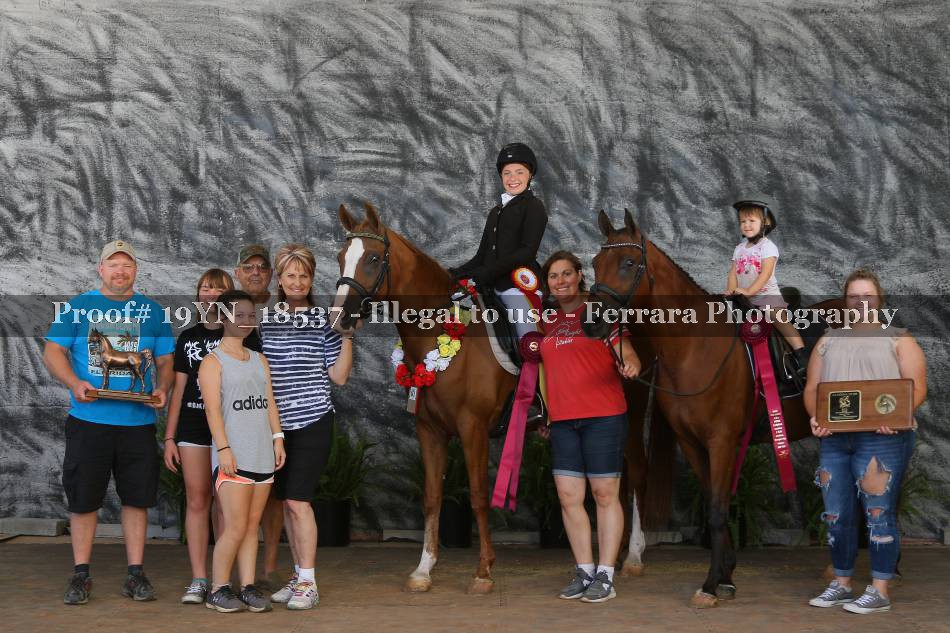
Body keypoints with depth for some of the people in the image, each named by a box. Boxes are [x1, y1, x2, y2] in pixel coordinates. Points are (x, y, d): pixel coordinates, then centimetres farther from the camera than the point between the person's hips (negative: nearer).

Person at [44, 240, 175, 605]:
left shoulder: (152, 311, 11)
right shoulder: (77, 308, 5)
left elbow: (165, 360, 12)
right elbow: (53, 352, 2)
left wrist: (162, 390, -8)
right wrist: (74, 383, -16)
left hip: (138, 422, 2)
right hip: (88, 421, -1)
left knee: (136, 498, 5)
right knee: (83, 499, 3)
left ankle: (135, 575, 13)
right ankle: (80, 575, 14)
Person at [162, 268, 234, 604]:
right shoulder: (188, 337, 13)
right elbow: (179, 389, 13)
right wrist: (169, 437, 8)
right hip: (193, 428, 3)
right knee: (197, 501, 1)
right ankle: (198, 580, 4)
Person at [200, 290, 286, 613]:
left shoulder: (259, 360, 17)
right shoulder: (213, 362, -2)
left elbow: (269, 402, 15)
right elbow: (213, 410, -9)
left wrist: (278, 438, 5)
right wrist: (224, 449, -16)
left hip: (262, 455, 6)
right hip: (233, 458, -6)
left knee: (252, 526, 7)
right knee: (235, 527, -8)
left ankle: (248, 587, 10)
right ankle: (218, 590, 3)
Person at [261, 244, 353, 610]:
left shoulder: (324, 321, -2)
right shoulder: (265, 319, 7)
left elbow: (339, 376, -4)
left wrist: (348, 336, -12)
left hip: (312, 420, -4)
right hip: (277, 423, 4)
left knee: (297, 500, -10)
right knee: (285, 501, 9)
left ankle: (308, 583, -3)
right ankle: (299, 575, 21)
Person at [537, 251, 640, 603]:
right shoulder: (547, 319, 14)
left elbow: (625, 352, -7)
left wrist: (630, 364, -29)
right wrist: (543, 410, 18)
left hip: (603, 415, -5)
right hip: (563, 419, 5)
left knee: (605, 494, -1)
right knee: (568, 497, 4)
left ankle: (606, 576, 5)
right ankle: (584, 572, 14)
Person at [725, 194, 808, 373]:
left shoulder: (767, 246, -5)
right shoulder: (739, 248, 15)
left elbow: (765, 274, -16)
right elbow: (733, 273, 7)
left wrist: (748, 291, -27)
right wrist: (731, 291, -13)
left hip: (766, 294, -7)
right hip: (745, 298, 7)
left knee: (780, 321, -25)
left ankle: (803, 357, -30)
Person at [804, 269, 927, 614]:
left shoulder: (898, 339, 7)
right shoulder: (828, 341, 19)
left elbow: (917, 388, -2)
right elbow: (812, 388, 14)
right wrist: (815, 416, -6)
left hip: (881, 437, -5)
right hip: (834, 438, 5)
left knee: (879, 512, -6)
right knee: (836, 514, 8)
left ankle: (880, 590, 0)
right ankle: (841, 584, 20)